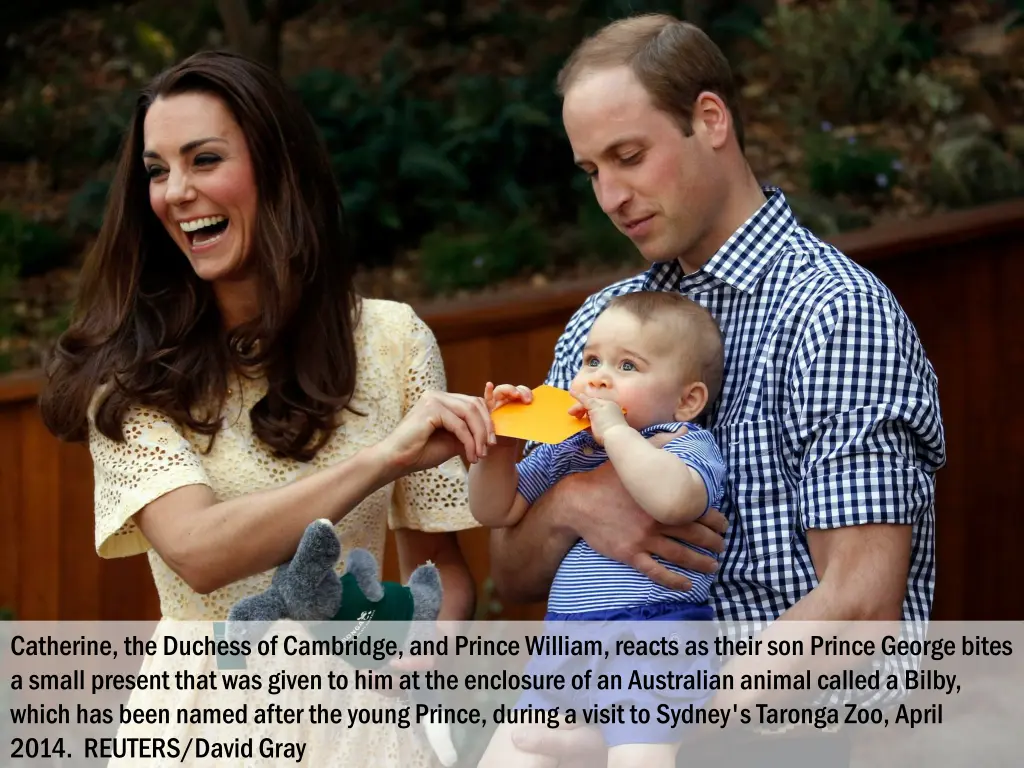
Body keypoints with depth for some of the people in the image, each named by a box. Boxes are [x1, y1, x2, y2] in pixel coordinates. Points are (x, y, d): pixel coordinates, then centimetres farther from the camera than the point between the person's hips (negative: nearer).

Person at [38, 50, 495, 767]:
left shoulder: (391, 340, 1)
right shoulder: (128, 371, -4)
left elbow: (440, 564, 6)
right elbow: (197, 552, -20)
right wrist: (384, 456, -27)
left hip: (354, 709, 0)